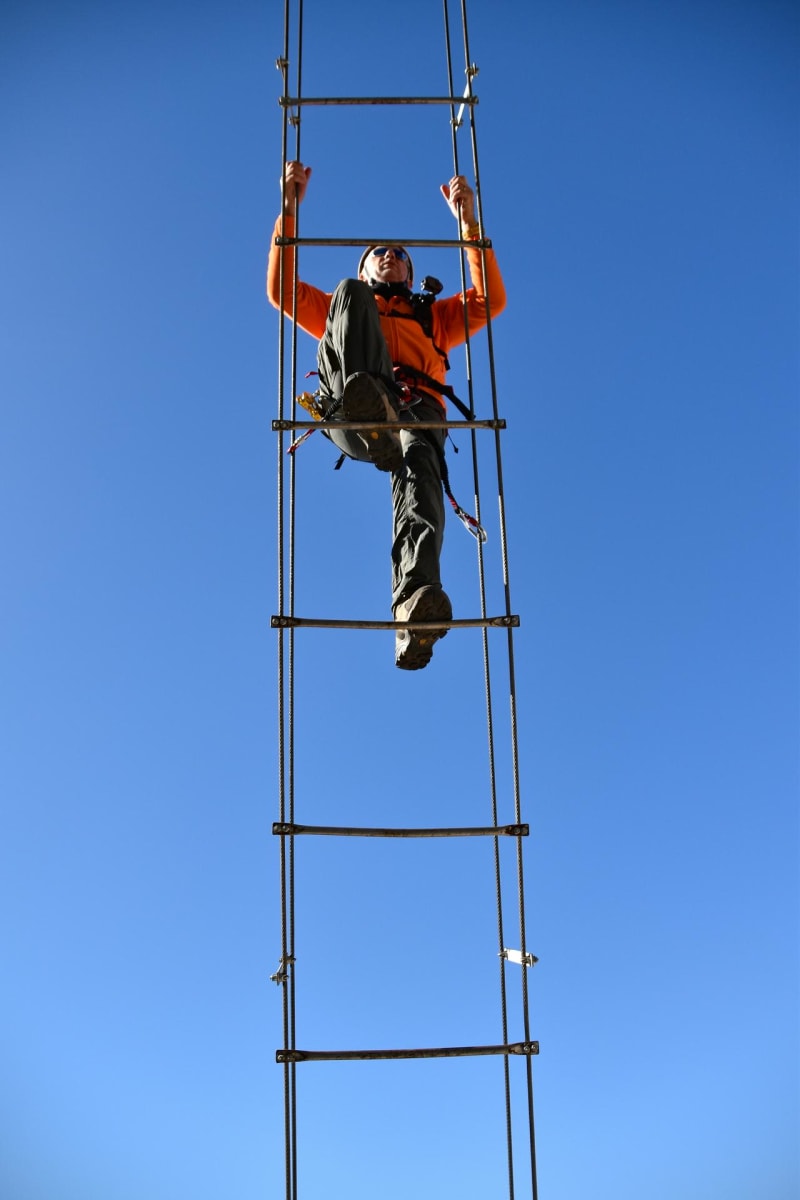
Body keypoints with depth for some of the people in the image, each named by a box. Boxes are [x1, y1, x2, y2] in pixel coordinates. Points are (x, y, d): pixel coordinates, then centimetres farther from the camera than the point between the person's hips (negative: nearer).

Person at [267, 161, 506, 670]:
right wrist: (290, 208, 25)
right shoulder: (339, 305, 44)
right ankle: (365, 401, -56)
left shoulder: (432, 316, 43)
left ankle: (417, 599, -65)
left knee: (418, 466, -38)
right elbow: (282, 289, 30)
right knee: (349, 296, -23)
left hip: (416, 406, 0)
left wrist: (468, 221, 24)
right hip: (348, 416, 0)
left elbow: (490, 299, 28)